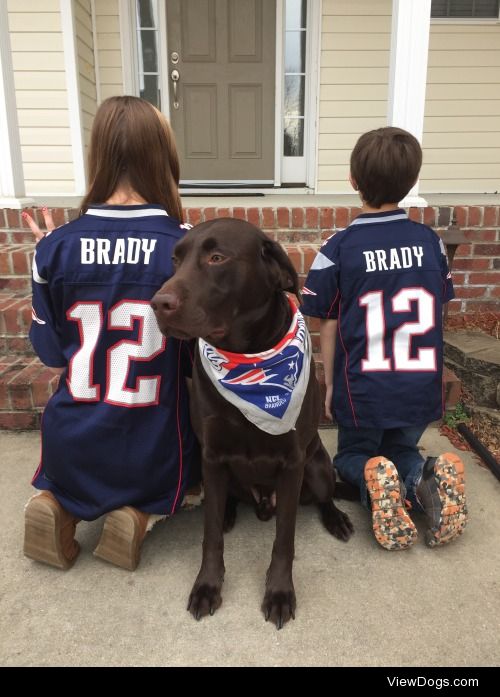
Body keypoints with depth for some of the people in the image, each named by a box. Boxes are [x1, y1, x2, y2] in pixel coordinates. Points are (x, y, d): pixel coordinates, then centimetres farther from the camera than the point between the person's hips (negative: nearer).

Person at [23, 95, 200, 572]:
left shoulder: (57, 246, -11)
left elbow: (51, 353, 1)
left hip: (72, 448, 2)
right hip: (152, 453, -1)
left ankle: (60, 506, 6)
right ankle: (142, 514, 3)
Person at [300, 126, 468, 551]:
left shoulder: (338, 249, -11)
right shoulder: (431, 242, 0)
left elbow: (328, 327, -6)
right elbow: (437, 314, 8)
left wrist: (331, 386, 8)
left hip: (364, 389, -3)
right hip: (424, 387, 3)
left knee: (354, 455, 25)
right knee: (401, 449, 29)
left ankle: (375, 482, -10)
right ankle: (429, 480, -5)